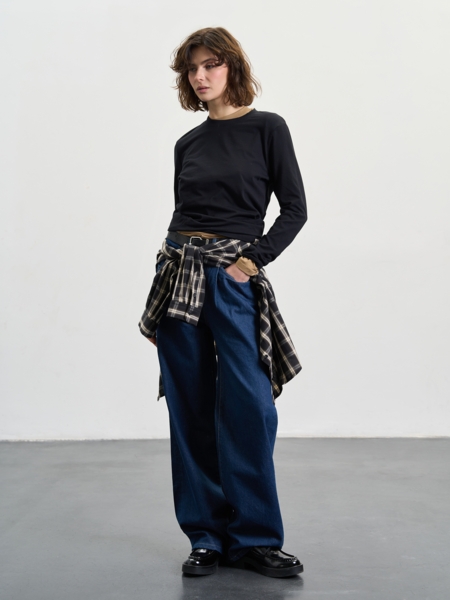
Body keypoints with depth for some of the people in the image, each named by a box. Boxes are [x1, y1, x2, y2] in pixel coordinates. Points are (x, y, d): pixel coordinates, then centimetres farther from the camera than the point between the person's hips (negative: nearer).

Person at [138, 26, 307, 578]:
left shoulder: (267, 128, 2)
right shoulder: (188, 143, 13)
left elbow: (294, 209, -1)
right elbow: (180, 216, 16)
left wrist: (251, 260, -11)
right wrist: (157, 303, 13)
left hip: (233, 280, -4)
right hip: (178, 277, 4)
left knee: (247, 408, -7)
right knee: (190, 409, 4)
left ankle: (254, 538, 7)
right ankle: (206, 536, 14)